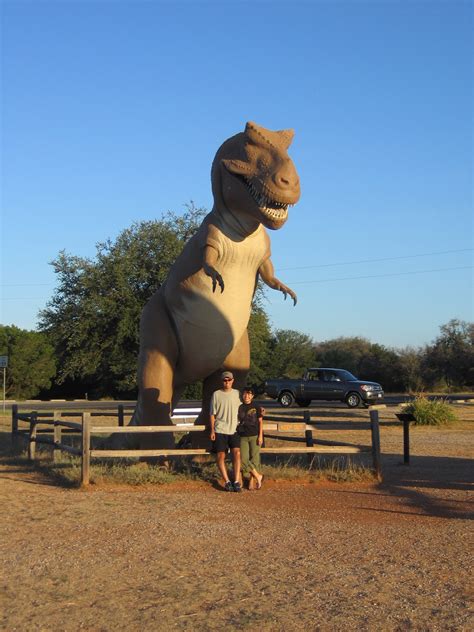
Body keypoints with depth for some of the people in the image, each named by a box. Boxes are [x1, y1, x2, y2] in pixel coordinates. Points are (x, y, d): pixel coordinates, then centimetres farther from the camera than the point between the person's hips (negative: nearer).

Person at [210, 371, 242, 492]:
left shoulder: (237, 393, 8)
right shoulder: (216, 394, 1)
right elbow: (212, 414, 2)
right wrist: (212, 430, -3)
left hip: (234, 430, 1)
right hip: (220, 430, -1)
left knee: (236, 453, -11)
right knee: (221, 456, -2)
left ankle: (236, 482, -10)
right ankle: (227, 482, 6)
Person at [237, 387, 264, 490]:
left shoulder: (256, 408, 3)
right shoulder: (240, 408, 8)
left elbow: (260, 422, 3)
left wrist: (260, 435, -3)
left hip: (254, 436, -2)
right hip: (243, 436, 2)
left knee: (254, 458, -2)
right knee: (243, 459, -9)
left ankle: (252, 481, 7)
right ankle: (258, 476, 2)